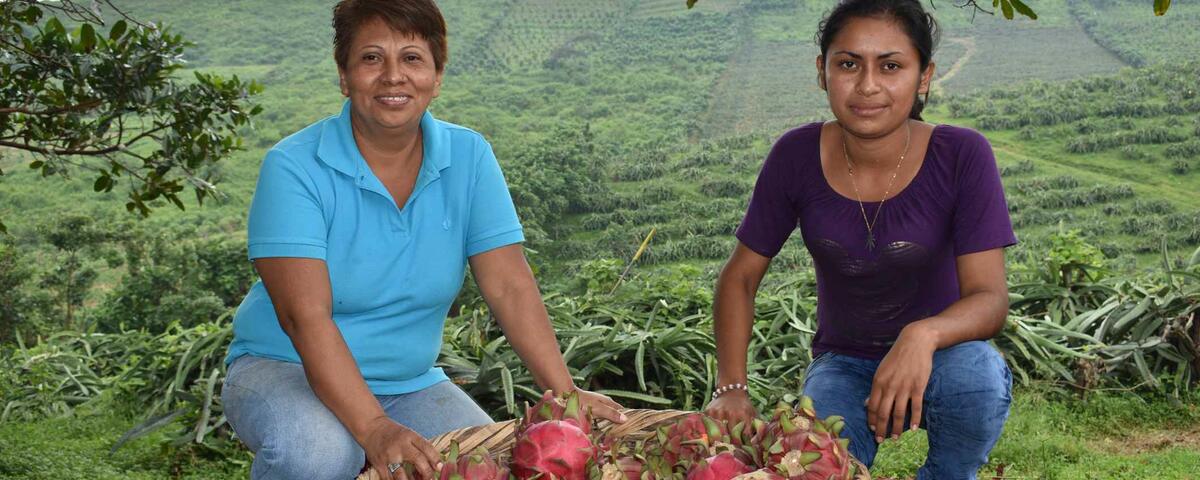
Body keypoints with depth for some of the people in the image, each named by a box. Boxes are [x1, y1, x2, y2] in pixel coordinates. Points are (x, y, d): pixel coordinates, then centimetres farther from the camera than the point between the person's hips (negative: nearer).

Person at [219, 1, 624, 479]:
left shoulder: (469, 158, -4)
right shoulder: (294, 167, -17)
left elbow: (509, 287, -9)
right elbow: (305, 315, -26)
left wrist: (565, 395, -21)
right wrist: (374, 431, -37)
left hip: (408, 382, 4)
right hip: (283, 368, -4)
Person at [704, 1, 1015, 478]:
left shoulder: (961, 156, -18)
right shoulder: (797, 157, -13)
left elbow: (990, 299, -21)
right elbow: (739, 278, -2)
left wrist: (924, 335, -43)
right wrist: (731, 389, -14)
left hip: (937, 358, 0)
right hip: (843, 364, 0)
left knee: (977, 370, -35)